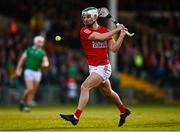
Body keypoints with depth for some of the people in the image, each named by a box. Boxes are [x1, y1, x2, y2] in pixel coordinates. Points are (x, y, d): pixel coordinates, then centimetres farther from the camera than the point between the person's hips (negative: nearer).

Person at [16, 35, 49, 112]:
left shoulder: (42, 53, 7)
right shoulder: (29, 50, 1)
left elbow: (46, 62, 0)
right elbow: (22, 59, 1)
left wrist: (45, 64, -24)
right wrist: (18, 69, -5)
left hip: (37, 72, 3)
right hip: (29, 71, -3)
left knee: (33, 91, 2)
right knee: (30, 88, -16)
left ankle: (27, 106, 10)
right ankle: (22, 101, 8)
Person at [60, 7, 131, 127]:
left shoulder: (106, 31, -1)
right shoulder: (84, 31, -6)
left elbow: (114, 49, -2)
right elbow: (101, 37, -17)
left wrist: (122, 36, -12)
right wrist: (117, 30, -10)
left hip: (103, 68, -4)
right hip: (93, 67, 4)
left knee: (85, 87, -18)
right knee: (108, 92, 18)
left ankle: (76, 117, -19)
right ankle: (124, 111, 40)